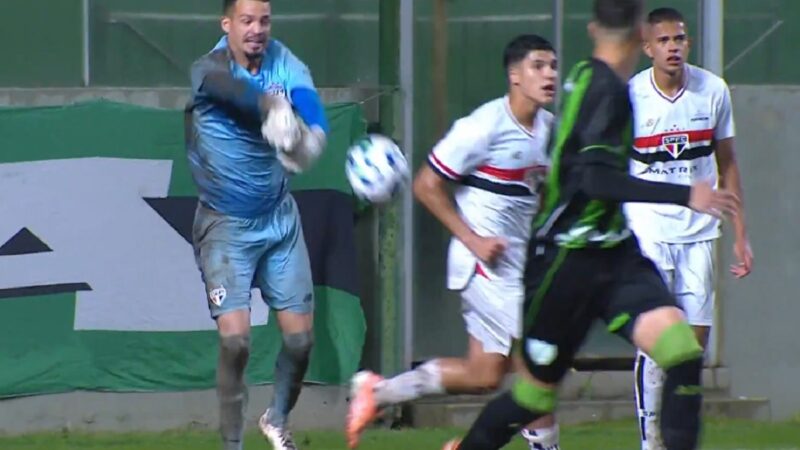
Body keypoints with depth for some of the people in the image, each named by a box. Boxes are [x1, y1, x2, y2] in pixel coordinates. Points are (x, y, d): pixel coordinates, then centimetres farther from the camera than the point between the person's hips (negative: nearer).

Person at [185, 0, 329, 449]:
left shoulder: (284, 64, -9)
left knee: (301, 337, 5)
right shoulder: (206, 70, -17)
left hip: (279, 218, 4)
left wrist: (305, 139, -49)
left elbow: (308, 105, -26)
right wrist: (273, 106, -57)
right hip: (225, 224, -4)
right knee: (236, 339, -14)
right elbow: (233, 90, -39)